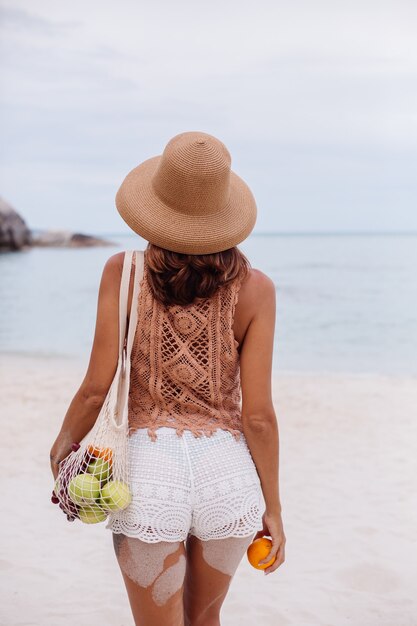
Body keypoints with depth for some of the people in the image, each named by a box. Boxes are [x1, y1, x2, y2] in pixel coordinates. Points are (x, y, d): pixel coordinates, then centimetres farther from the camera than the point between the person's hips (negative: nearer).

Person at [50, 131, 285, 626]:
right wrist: (272, 508, 7)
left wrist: (61, 448, 15)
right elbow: (257, 414, -4)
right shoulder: (254, 288, -3)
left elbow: (96, 389, -4)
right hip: (228, 473, 2)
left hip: (149, 472, -1)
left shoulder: (124, 271, -3)